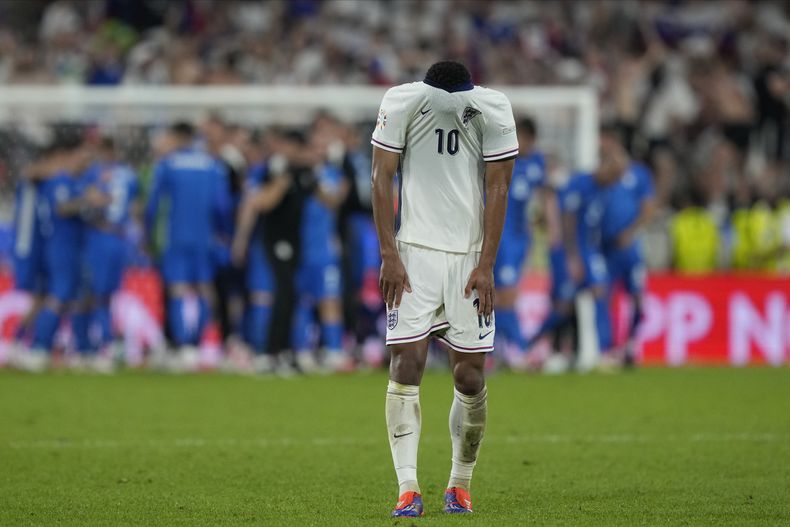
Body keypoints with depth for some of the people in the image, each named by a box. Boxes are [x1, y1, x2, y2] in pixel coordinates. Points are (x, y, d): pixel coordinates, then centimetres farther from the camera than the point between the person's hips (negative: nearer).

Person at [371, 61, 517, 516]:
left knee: (471, 376, 0)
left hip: (470, 256, 1)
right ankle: (408, 489, -13)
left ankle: (460, 486, 16)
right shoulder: (402, 103, -7)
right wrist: (389, 255, -8)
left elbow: (497, 189, -1)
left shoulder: (493, 110, -5)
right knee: (407, 362, -11)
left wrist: (486, 265, -5)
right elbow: (383, 178, -3)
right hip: (415, 252, -1)